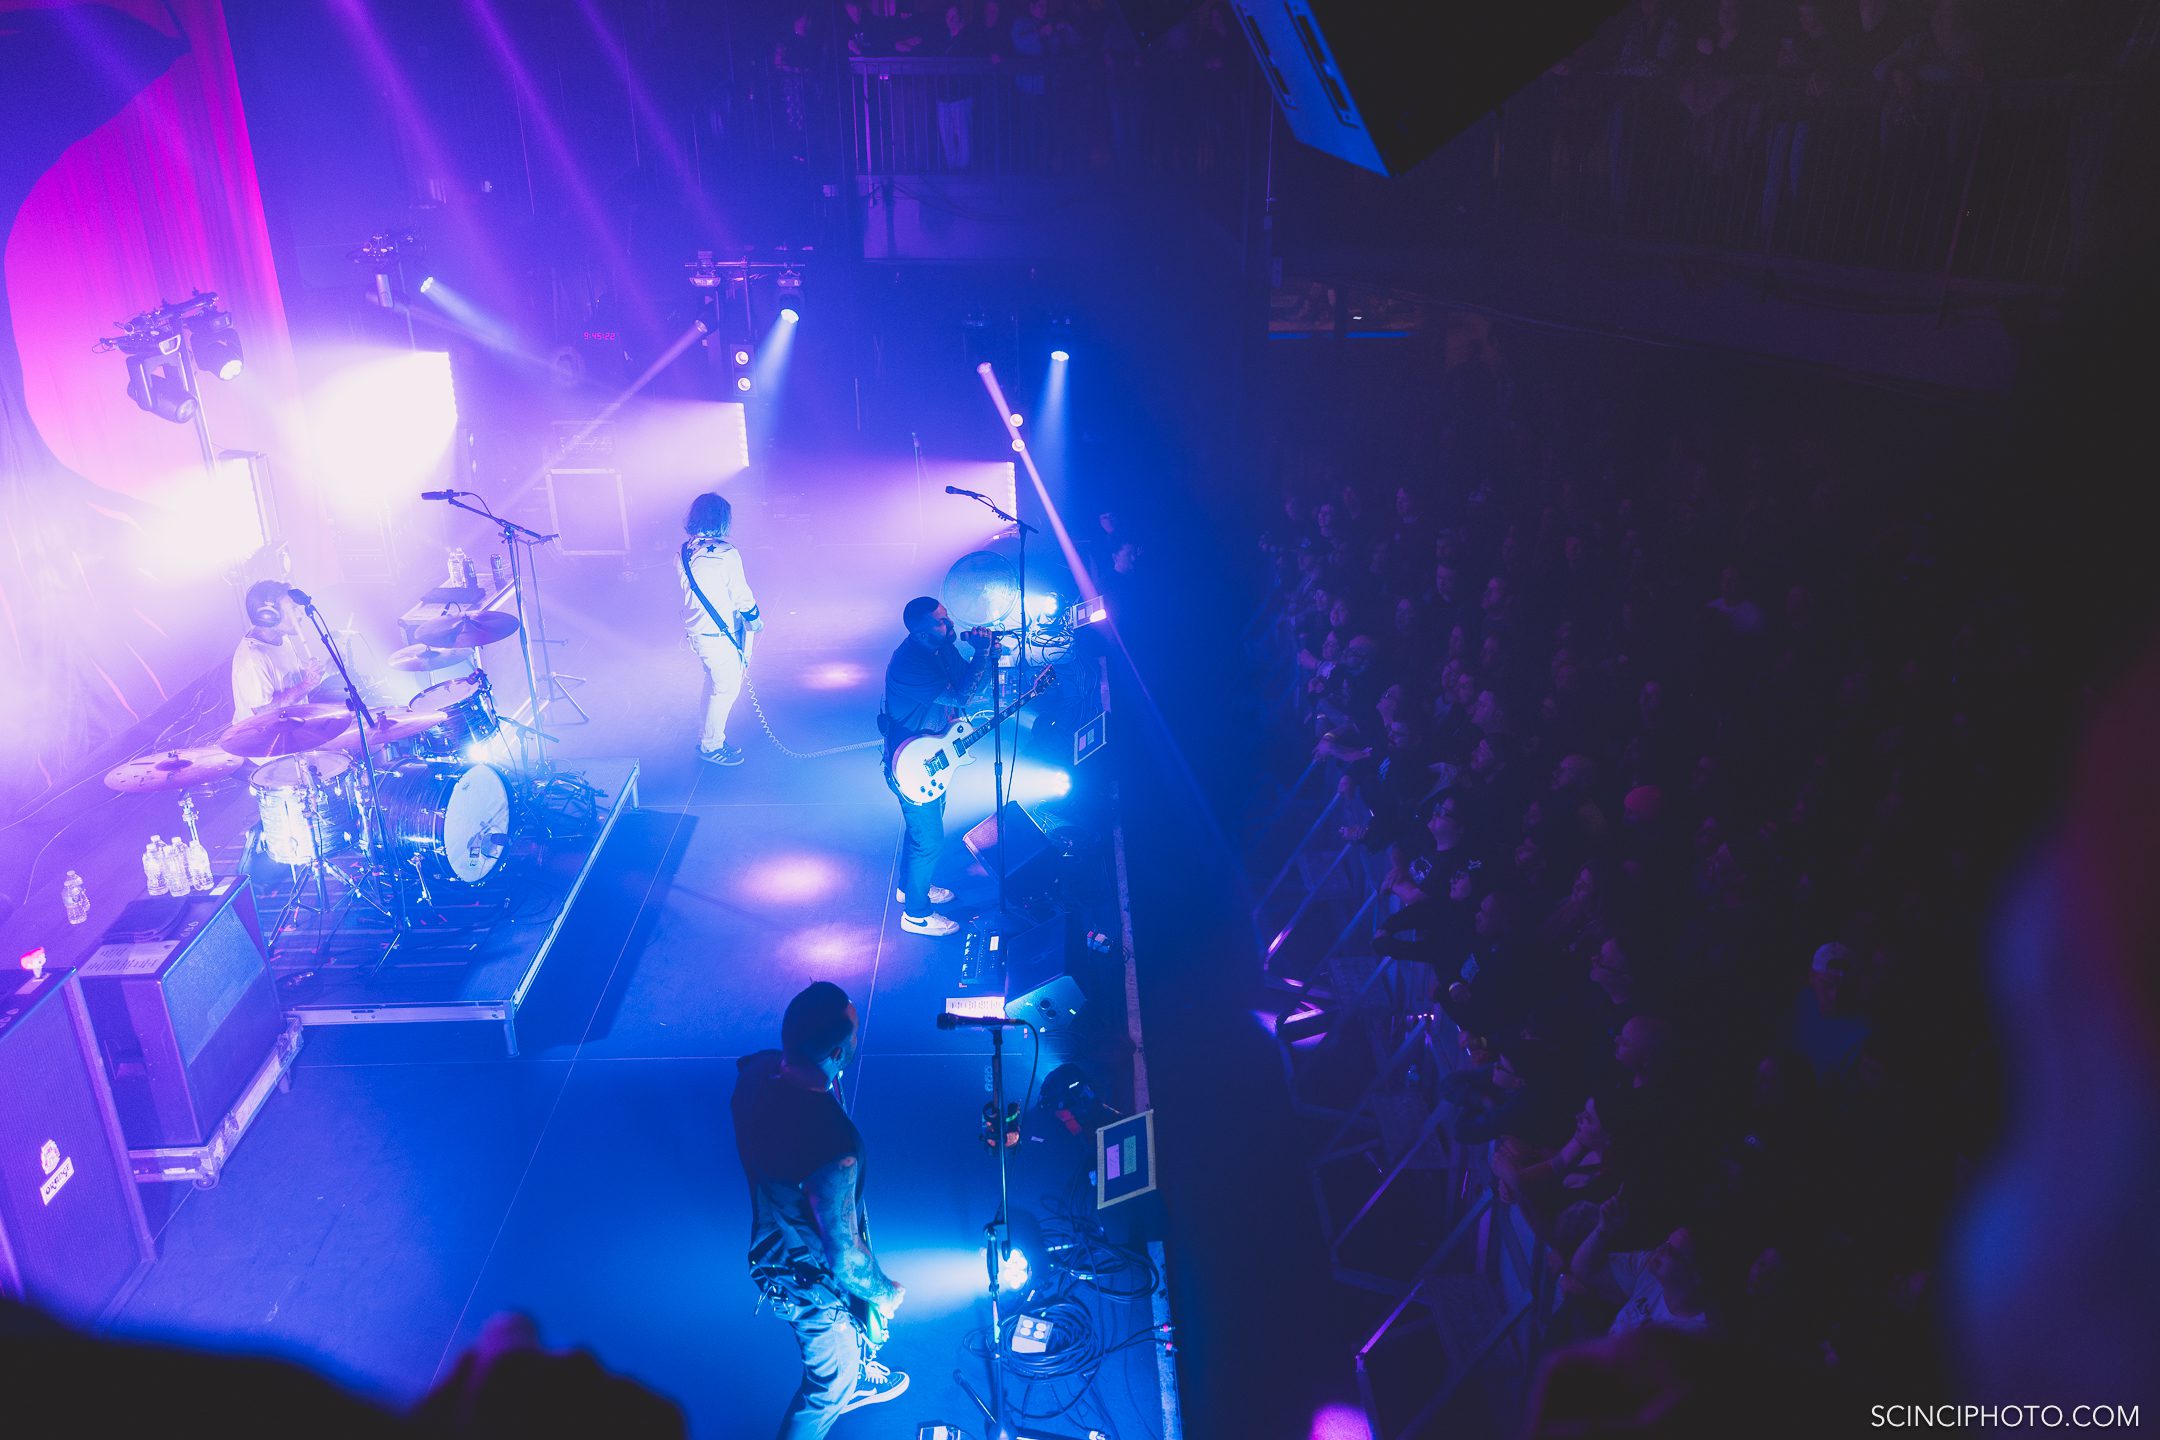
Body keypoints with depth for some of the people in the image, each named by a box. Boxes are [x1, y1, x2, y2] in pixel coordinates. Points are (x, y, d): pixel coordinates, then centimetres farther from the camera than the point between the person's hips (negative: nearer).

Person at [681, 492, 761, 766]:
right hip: (722, 636, -8)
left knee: (715, 683, 24)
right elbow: (742, 596, -15)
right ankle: (711, 746, 18)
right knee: (727, 689, 8)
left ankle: (708, 737, 35)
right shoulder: (726, 554, -23)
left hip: (697, 631, 8)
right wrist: (754, 619, 3)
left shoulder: (685, 552, -1)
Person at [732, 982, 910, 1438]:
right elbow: (846, 1260, -32)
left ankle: (855, 1378, 66)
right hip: (816, 1287, -7)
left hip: (771, 1245, 7)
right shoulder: (834, 1145, -44)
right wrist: (886, 1292, -13)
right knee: (830, 1382, 25)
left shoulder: (755, 1071, -21)